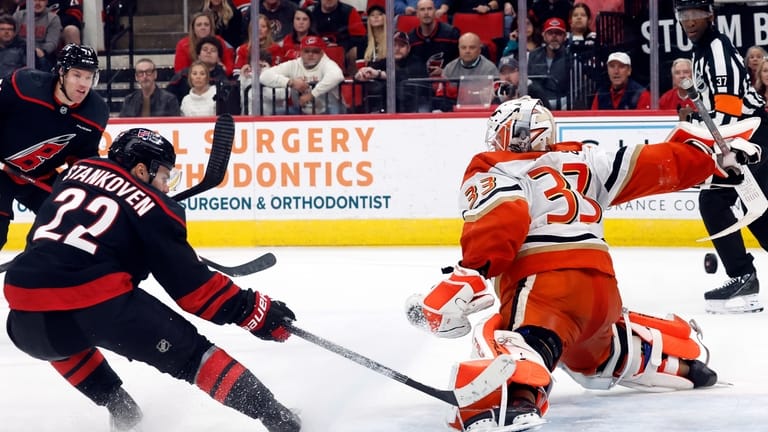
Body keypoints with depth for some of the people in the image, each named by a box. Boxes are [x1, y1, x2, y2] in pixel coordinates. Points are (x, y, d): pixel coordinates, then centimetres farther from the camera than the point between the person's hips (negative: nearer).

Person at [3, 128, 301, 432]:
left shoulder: (79, 171, 22)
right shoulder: (152, 210, 8)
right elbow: (194, 288, 7)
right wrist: (256, 310, 14)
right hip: (98, 303, -4)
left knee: (60, 337, 40)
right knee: (189, 352, 9)